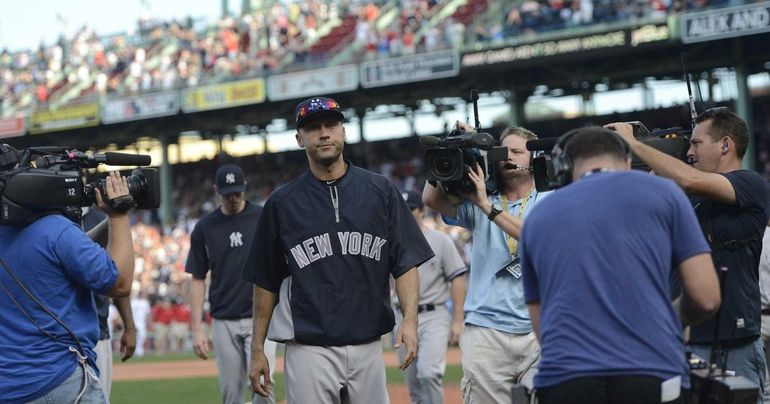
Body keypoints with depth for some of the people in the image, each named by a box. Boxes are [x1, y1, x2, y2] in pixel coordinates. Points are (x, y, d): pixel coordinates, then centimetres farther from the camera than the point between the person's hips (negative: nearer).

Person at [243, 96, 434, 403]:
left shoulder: (380, 191, 6)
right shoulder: (281, 202, 4)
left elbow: (406, 263, 4)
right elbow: (265, 282, 8)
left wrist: (410, 319, -11)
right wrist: (257, 349, 5)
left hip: (368, 347, 2)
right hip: (309, 351, -1)